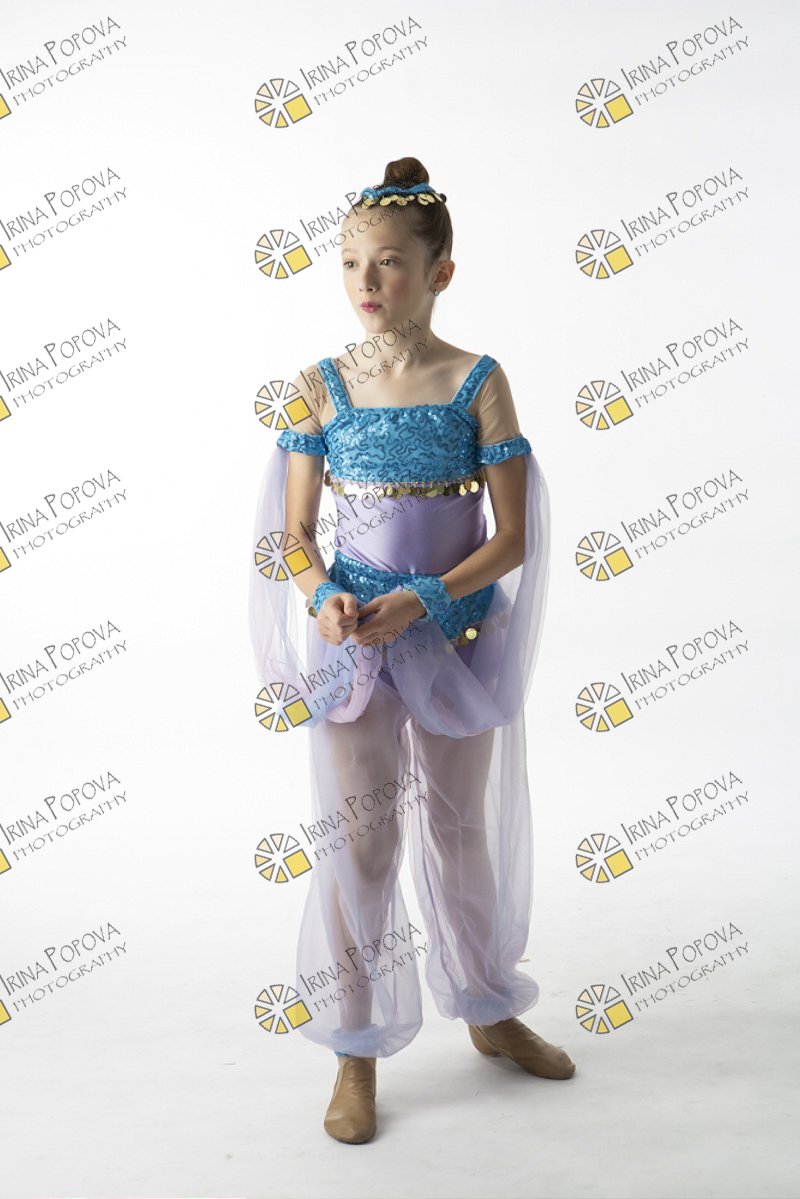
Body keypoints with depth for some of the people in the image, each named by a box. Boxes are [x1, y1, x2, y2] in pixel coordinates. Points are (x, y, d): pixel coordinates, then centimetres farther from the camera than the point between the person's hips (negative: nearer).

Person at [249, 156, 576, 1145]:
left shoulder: (478, 383, -6)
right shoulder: (320, 386, -2)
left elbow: (513, 537, -8)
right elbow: (294, 531, 1)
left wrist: (422, 599, -19)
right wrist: (322, 598, -19)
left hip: (456, 634, 0)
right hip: (350, 636, 0)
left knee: (462, 830, 16)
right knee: (359, 838, 6)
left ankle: (489, 1012, 40)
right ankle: (357, 1054, 24)